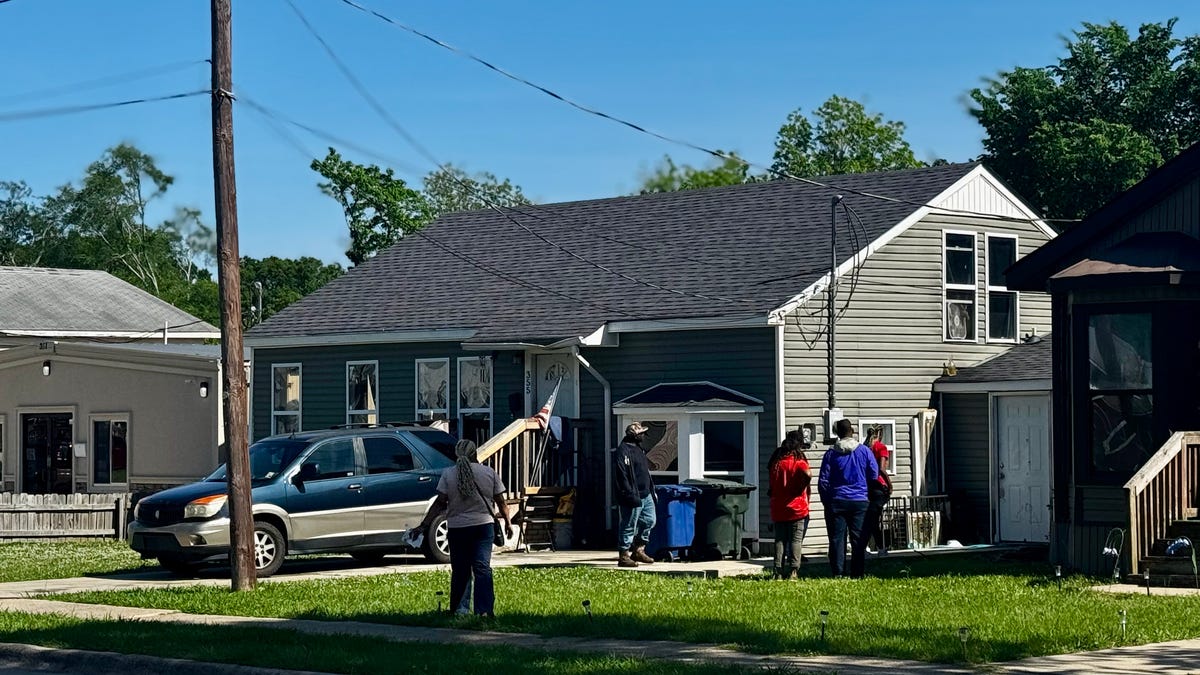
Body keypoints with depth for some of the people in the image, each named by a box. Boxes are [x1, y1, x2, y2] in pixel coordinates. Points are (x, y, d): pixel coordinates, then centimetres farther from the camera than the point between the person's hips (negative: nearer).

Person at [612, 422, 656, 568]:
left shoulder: (638, 449, 17)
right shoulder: (623, 451, -15)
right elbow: (622, 477, -21)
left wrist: (652, 489, 19)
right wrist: (631, 496, -24)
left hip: (645, 495, 10)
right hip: (633, 498, -10)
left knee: (649, 521, 14)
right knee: (628, 527, -4)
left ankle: (638, 550, 25)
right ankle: (624, 556, 2)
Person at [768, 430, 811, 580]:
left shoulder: (776, 462, 8)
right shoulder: (798, 461, -7)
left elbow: (772, 484, 13)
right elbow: (807, 475, -26)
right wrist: (801, 488, -13)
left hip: (778, 509, 4)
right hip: (797, 508, -4)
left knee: (780, 540, 7)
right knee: (796, 540, 0)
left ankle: (779, 572, 3)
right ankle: (792, 571, -8)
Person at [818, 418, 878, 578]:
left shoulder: (831, 453, -1)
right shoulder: (864, 451, 0)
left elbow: (823, 481, -1)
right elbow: (874, 476, 3)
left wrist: (826, 501, 10)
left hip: (836, 502, 0)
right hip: (860, 502, 0)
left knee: (837, 539, 2)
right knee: (858, 539, 5)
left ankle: (837, 574, -3)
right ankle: (857, 574, 3)